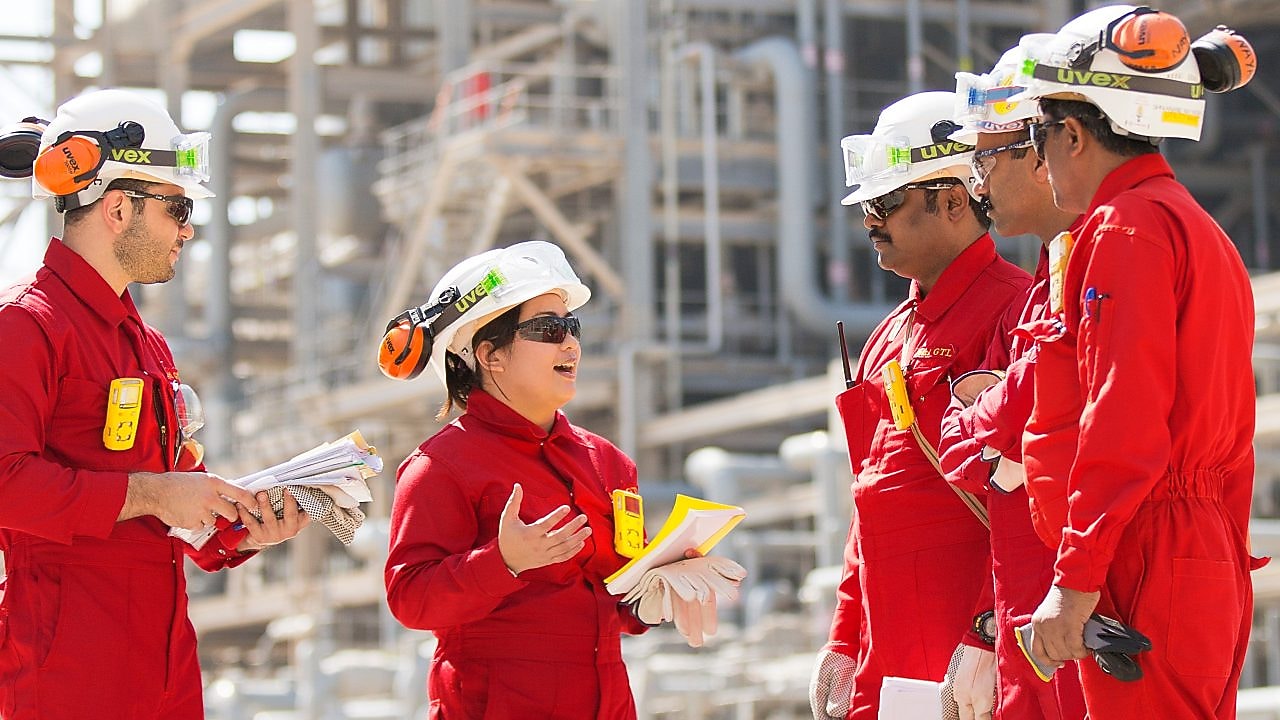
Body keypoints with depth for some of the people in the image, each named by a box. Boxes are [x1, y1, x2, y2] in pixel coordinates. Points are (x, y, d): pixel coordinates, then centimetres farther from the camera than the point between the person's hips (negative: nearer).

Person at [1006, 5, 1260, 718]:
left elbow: (1123, 426, -18)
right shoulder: (1204, 233, 19)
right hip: (1213, 572, 10)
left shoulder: (1126, 227, -10)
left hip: (1148, 577, -10)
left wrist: (1077, 579, -18)